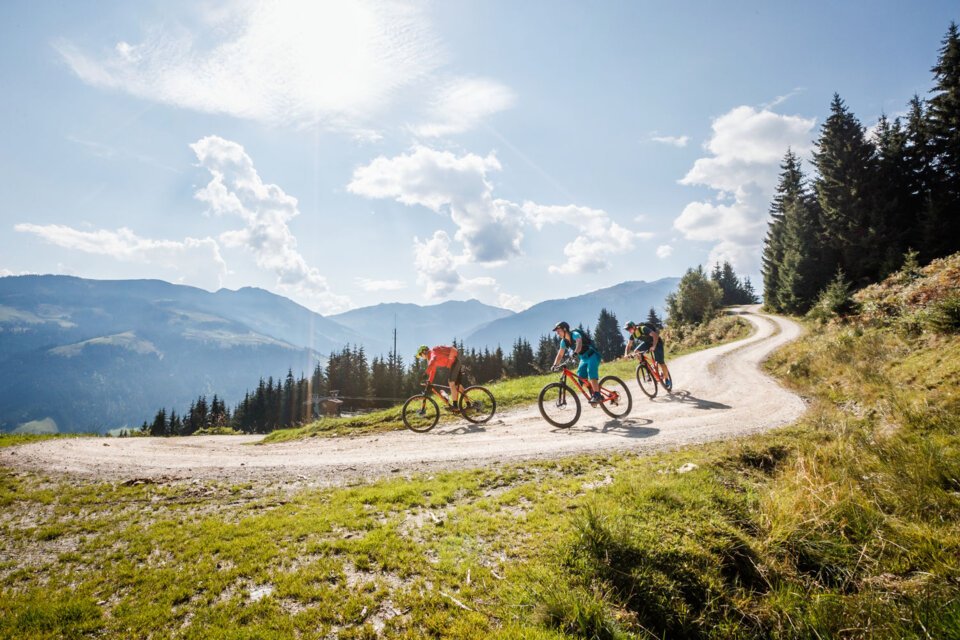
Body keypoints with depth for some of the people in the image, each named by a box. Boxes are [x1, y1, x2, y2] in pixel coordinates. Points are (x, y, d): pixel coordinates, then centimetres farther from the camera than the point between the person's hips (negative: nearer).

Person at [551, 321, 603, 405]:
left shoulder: (575, 334, -24)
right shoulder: (564, 342, 0)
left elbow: (579, 343, -44)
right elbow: (560, 354, 2)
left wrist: (575, 352, -63)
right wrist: (555, 365, -14)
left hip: (593, 355, -8)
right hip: (584, 358, 8)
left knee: (591, 372, -28)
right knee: (581, 376, -7)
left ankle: (597, 395, -29)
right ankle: (593, 393, 7)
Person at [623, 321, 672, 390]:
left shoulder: (643, 329, -32)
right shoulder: (632, 334, -11)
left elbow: (655, 335, -39)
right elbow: (629, 345, -9)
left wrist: (653, 346, -49)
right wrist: (626, 354, -25)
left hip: (656, 342, -7)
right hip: (647, 342, 7)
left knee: (660, 362, -12)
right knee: (636, 351, -16)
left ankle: (667, 379, 5)